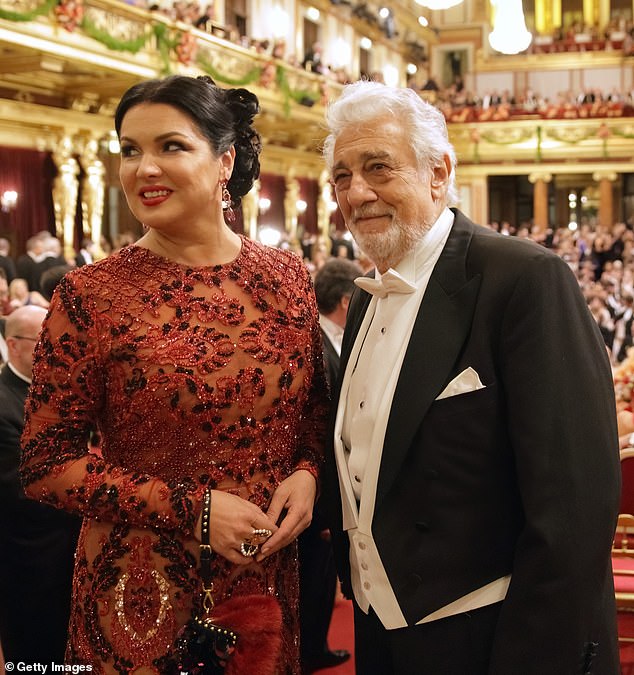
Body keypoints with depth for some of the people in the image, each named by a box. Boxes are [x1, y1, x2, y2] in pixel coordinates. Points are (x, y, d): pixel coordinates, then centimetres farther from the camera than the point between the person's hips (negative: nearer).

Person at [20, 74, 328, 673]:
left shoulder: (286, 276, -1)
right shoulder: (90, 294, -10)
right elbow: (47, 463, -9)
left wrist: (306, 473, -9)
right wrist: (192, 509, -17)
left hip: (266, 578, 3)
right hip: (141, 592, -3)